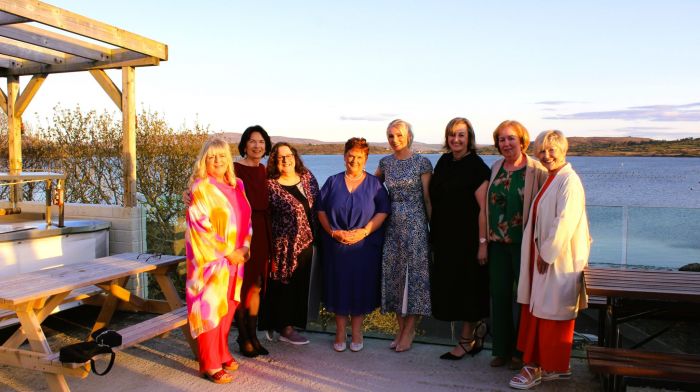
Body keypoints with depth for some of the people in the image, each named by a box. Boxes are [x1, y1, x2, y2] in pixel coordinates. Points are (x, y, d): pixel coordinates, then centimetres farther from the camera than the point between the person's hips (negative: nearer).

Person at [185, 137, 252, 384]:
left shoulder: (236, 185, 10)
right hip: (212, 260, -7)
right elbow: (200, 225, -16)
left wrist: (244, 247, -1)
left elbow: (245, 219, 14)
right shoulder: (201, 187, -11)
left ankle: (221, 353, 29)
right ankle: (209, 364, 10)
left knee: (227, 307, 14)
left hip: (235, 259, 7)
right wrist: (226, 252, -15)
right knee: (211, 308, -1)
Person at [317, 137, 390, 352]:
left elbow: (383, 212, -2)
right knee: (339, 286, 5)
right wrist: (333, 232, -10)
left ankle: (356, 331, 20)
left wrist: (364, 232, -14)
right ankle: (340, 332, 19)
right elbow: (321, 211, 5)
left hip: (365, 246, -1)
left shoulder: (374, 184, 4)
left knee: (361, 287, 4)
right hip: (336, 245, 1)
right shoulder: (333, 182, 8)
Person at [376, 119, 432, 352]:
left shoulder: (422, 163, -3)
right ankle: (401, 328, 18)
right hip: (392, 224, 5)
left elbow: (427, 197, -4)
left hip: (415, 223, -4)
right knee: (393, 273, 6)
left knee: (413, 273, -1)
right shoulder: (385, 163, 9)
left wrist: (433, 226, -4)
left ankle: (409, 330, 10)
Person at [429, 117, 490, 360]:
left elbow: (483, 208, -16)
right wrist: (433, 235, 13)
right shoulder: (443, 162, 9)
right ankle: (478, 329, 31)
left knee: (466, 287, 4)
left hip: (467, 238, -7)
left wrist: (482, 242, -20)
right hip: (444, 237, 7)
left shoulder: (477, 166, -11)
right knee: (448, 287, 11)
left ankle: (466, 341, 20)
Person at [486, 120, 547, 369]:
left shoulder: (537, 170, -9)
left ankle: (521, 351, 21)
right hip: (498, 243, 5)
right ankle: (501, 349, 24)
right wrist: (486, 237, 11)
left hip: (524, 243, -5)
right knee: (499, 295, 10)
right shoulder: (495, 168, 8)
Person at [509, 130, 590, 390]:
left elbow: (565, 221, -22)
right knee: (536, 310, 13)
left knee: (553, 313, 2)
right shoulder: (550, 180, 14)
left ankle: (554, 368, 16)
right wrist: (541, 252, 13)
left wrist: (547, 254, -19)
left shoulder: (569, 181, -15)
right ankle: (537, 363, 24)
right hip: (543, 254, 9)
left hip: (559, 259, -9)